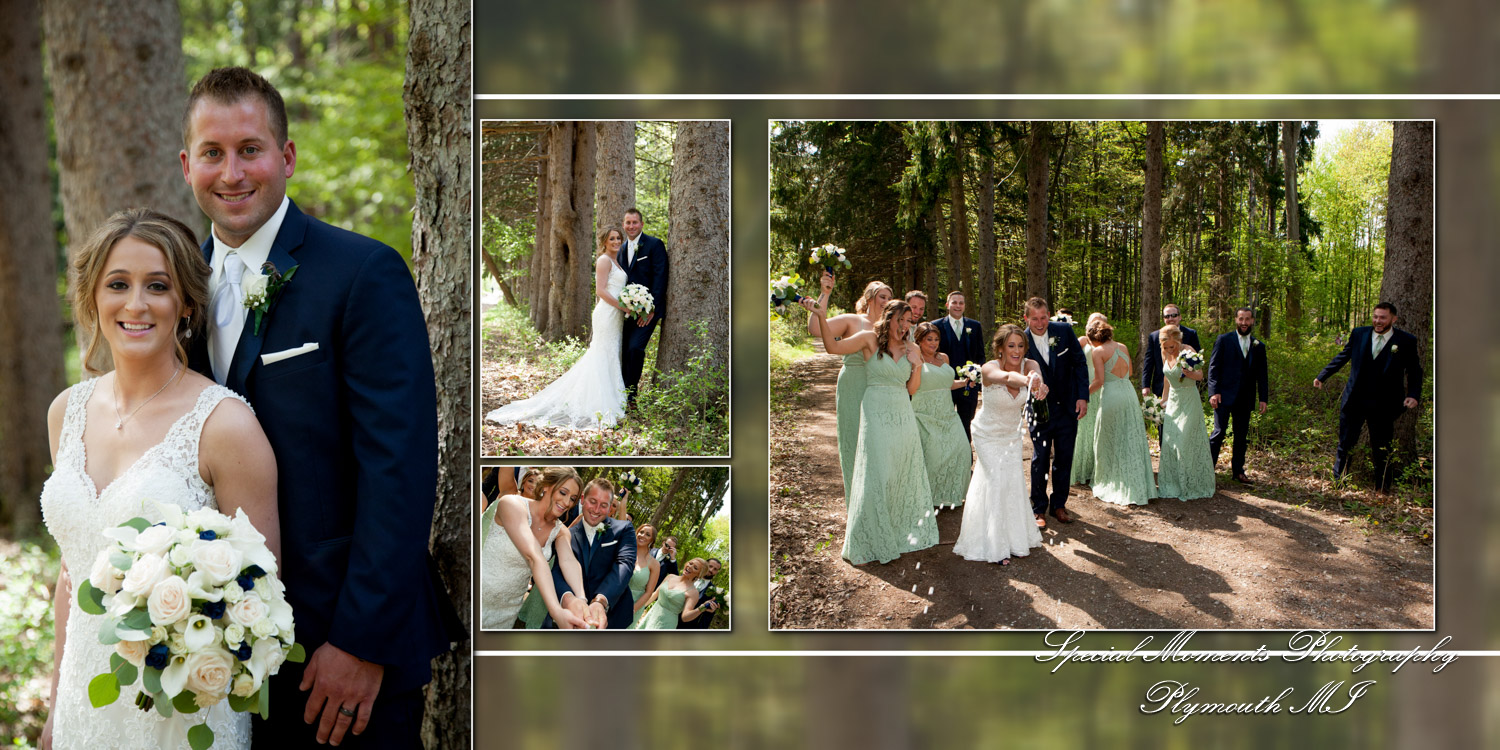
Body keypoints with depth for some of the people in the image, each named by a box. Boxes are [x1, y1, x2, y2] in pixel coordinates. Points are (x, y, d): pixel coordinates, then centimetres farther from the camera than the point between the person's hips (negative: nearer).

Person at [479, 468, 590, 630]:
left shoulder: (560, 531, 2)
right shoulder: (512, 504, -19)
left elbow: (568, 560, -19)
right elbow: (534, 557, -31)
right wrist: (557, 611, -43)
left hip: (510, 610, 6)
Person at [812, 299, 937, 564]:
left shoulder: (910, 349, 11)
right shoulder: (870, 340, -3)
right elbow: (833, 347, -13)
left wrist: (916, 368, -3)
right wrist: (822, 318, -24)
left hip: (903, 415, 5)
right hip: (877, 415, -5)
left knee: (905, 475, 9)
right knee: (876, 478, -6)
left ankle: (903, 535, 23)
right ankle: (867, 541, 3)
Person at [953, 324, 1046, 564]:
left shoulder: (1029, 365, -20)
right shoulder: (990, 368, -30)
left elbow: (1035, 375, -45)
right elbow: (1005, 376, -54)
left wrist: (1038, 384, -71)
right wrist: (1024, 380, -77)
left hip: (1012, 434, 4)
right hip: (988, 434, -4)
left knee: (1015, 480, 6)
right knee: (996, 480, -11)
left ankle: (1016, 538, 23)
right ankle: (995, 546, -1)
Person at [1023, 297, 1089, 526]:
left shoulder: (1064, 331, -7)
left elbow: (1079, 363, 1)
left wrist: (1083, 396, -5)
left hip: (1068, 407, 2)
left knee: (1064, 458, 10)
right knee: (1040, 460, 3)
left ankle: (1058, 505, 23)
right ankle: (1039, 509, 15)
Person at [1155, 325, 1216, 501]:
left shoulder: (1187, 351, -18)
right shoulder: (1165, 353, 3)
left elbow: (1200, 375, -29)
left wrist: (1189, 373, -50)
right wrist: (1163, 401, 21)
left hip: (1189, 401, -7)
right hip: (1173, 401, 7)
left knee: (1186, 443, -7)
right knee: (1169, 442, 7)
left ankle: (1191, 486, 4)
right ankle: (1173, 484, 18)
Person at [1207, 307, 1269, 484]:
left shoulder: (1258, 346, 12)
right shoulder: (1224, 340, 1)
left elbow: (1261, 374, 14)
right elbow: (1213, 367, -2)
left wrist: (1263, 398, 7)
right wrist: (1214, 392, -12)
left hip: (1245, 398, 4)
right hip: (1224, 396, -4)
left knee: (1242, 435, 8)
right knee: (1219, 431, -8)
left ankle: (1238, 470, 18)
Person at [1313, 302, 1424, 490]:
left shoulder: (1406, 341, -3)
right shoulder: (1359, 334, 3)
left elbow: (1414, 372, 3)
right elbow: (1342, 357, 15)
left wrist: (1414, 395, -10)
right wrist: (1322, 376, 12)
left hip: (1383, 406, -2)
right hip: (1354, 401, 2)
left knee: (1381, 450, 6)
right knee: (1345, 444, 9)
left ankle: (1382, 489, 18)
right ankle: (1338, 481, 21)